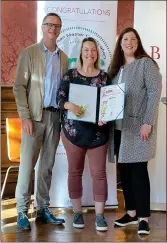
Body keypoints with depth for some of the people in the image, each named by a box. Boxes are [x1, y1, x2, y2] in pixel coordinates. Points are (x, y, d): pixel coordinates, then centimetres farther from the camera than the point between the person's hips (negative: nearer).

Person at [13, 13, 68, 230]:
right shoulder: (29, 53, 0)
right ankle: (22, 211, 6)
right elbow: (19, 86, -5)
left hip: (56, 116, 4)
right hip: (35, 115, -4)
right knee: (27, 164, -3)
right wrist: (25, 116, -14)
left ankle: (43, 208, 18)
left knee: (47, 165, 9)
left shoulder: (63, 57, 14)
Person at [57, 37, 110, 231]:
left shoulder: (104, 76, 6)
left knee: (99, 172, 2)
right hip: (73, 130, 0)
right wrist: (70, 105, -25)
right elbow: (60, 98, -4)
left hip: (98, 131, 1)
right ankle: (77, 212, 21)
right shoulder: (70, 75, 3)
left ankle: (99, 215, 11)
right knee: (75, 171, 8)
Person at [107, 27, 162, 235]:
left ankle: (144, 217, 5)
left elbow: (154, 93, -11)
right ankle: (131, 212, 20)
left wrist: (148, 123, -17)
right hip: (119, 126, 6)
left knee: (138, 169, -5)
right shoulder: (116, 67, 15)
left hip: (138, 125, -6)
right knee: (124, 169, 9)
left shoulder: (146, 63, -4)